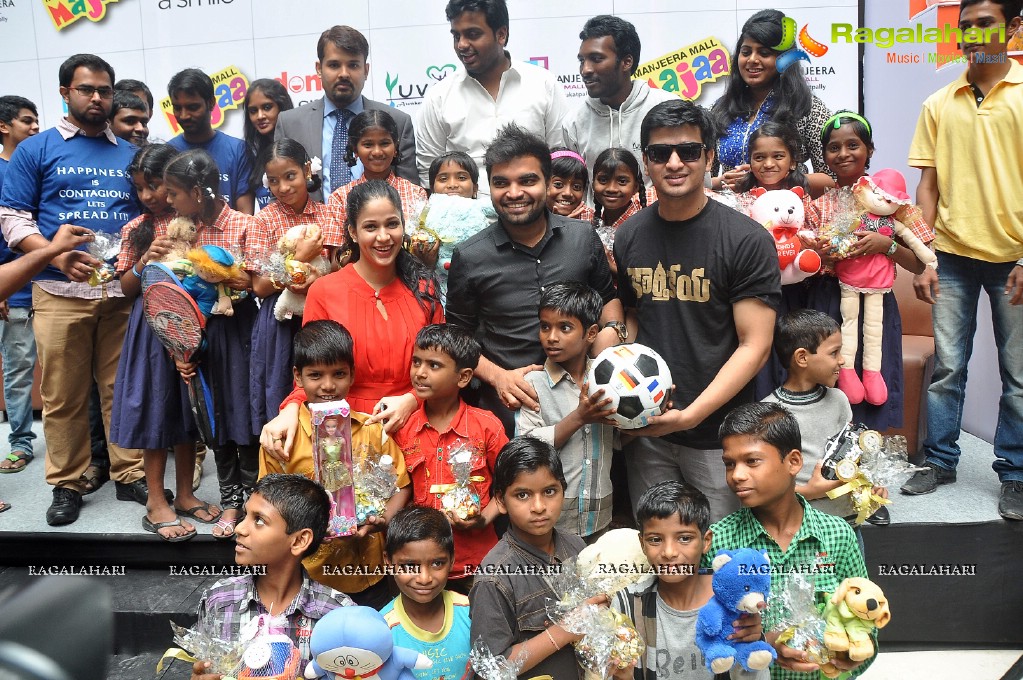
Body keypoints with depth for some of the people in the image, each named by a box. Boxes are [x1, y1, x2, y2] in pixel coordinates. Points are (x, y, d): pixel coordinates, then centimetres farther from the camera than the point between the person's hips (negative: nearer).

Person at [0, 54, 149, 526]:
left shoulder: (130, 155, 16)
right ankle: (67, 485, 15)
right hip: (60, 291, -2)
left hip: (122, 291, 2)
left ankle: (130, 476, 15)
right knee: (63, 395, 3)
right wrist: (58, 256, -14)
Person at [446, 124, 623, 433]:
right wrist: (497, 376, -12)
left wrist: (611, 329, -5)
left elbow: (607, 297, 16)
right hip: (507, 409, -2)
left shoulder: (583, 237, 0)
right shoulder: (469, 257, -6)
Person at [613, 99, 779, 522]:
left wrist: (690, 415, -20)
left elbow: (755, 345, -13)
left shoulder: (746, 240, -10)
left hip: (717, 431, -4)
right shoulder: (629, 236, 4)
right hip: (646, 429, 4)